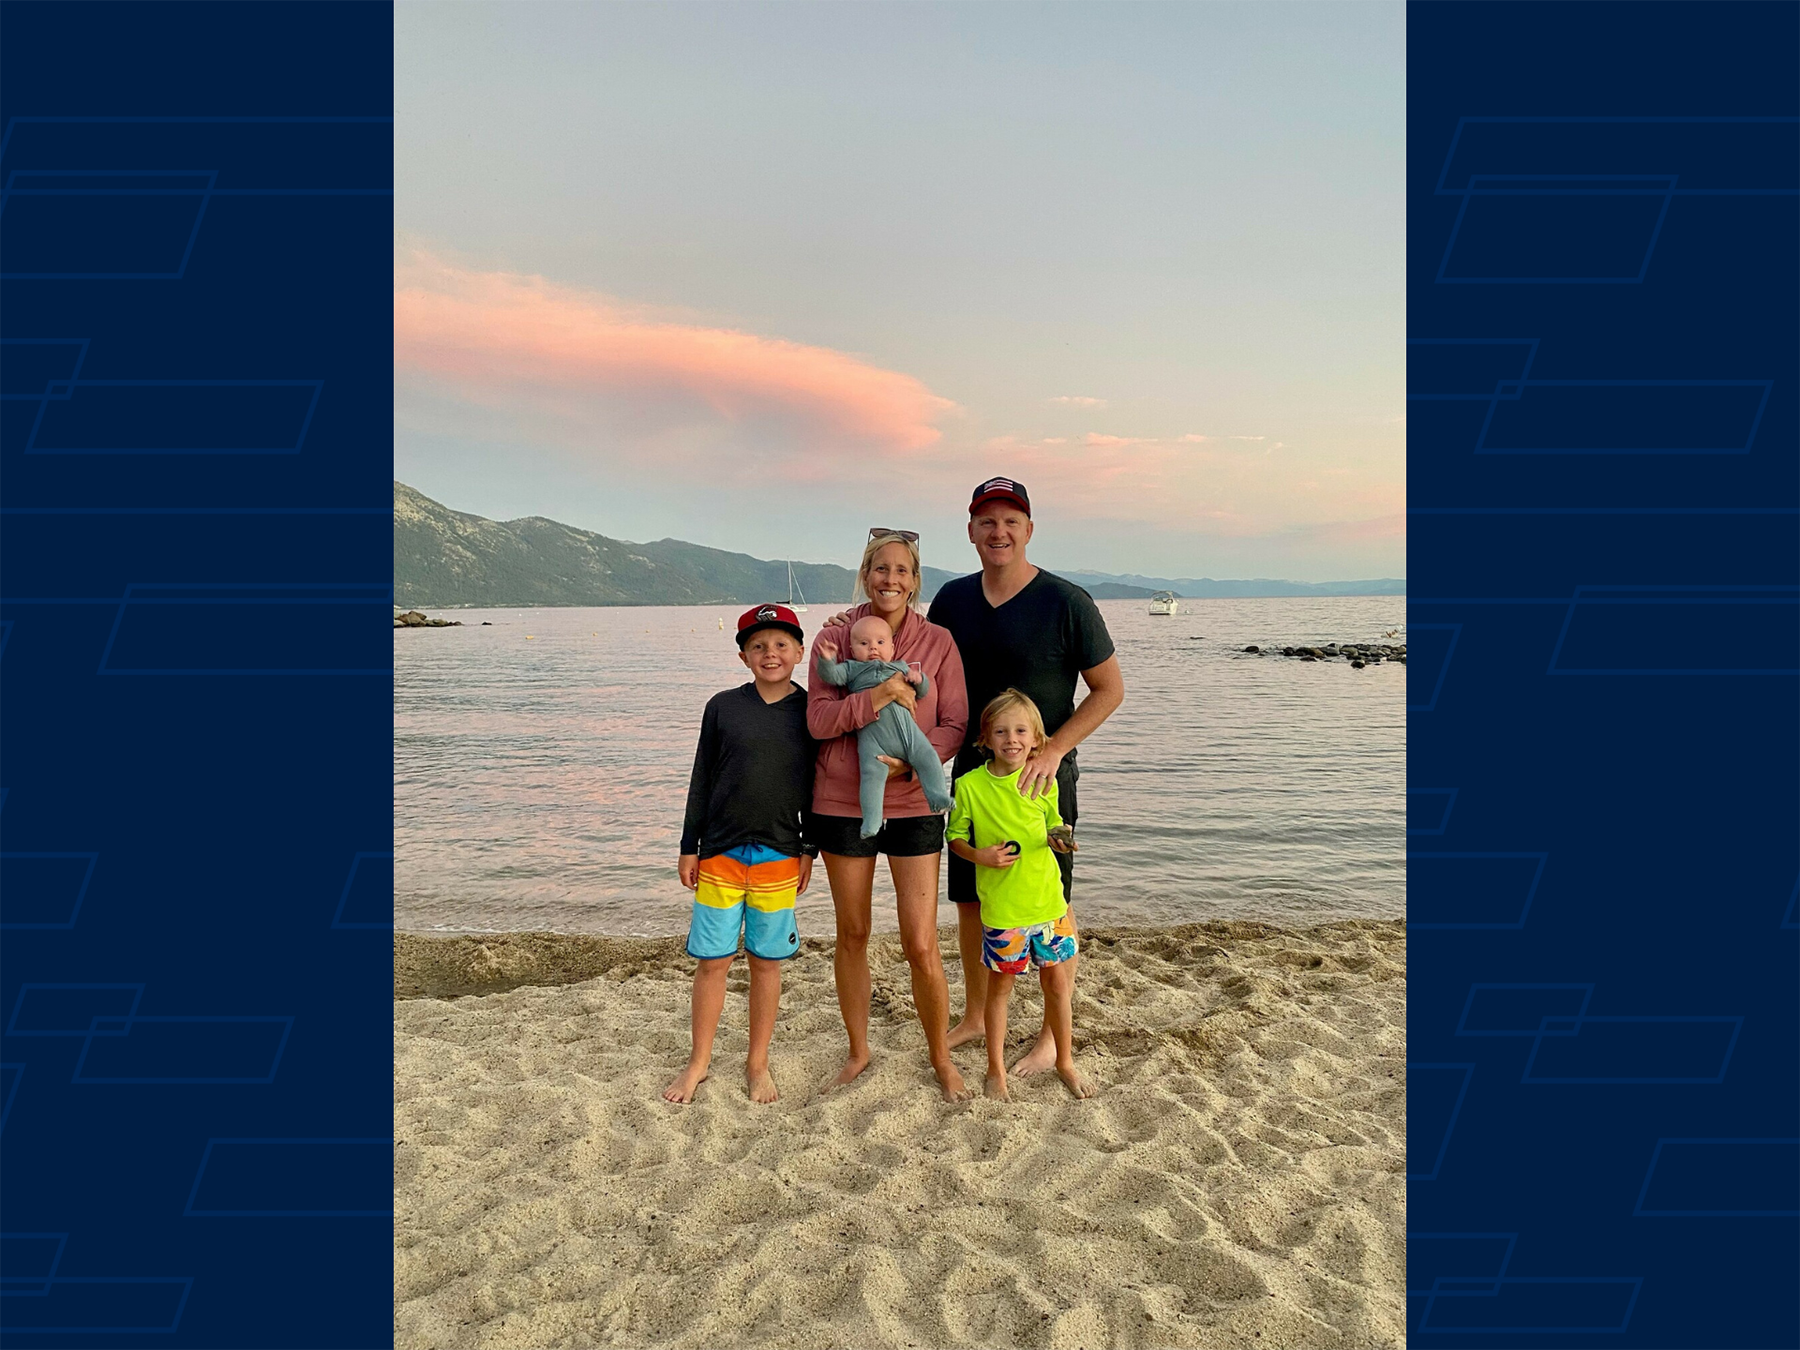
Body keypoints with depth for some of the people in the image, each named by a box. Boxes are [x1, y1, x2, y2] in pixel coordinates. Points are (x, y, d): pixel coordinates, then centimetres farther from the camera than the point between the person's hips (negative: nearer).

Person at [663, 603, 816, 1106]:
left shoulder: (810, 710, 0)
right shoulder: (722, 706, 0)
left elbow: (817, 782, 5)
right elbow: (702, 780, 5)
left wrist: (809, 849, 5)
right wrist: (689, 847, 4)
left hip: (779, 855, 0)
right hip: (720, 852, 0)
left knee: (766, 961, 9)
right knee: (712, 960, 6)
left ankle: (758, 1063, 25)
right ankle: (698, 1062, 23)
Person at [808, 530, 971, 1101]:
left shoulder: (938, 642, -2)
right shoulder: (835, 635, -2)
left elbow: (954, 726, -2)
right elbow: (818, 719, -8)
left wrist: (910, 761, -19)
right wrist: (875, 698, -24)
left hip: (913, 805, -1)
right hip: (842, 803, 1)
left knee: (920, 945, -1)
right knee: (851, 935, 14)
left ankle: (941, 1057, 23)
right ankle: (858, 1051, 34)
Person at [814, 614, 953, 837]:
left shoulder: (900, 668, 26)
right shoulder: (852, 668, 20)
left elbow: (922, 690, 27)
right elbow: (832, 675, 4)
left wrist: (918, 679, 5)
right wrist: (827, 660, -15)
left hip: (906, 727, 3)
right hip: (871, 736, -3)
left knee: (927, 758, -10)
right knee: (873, 773, -16)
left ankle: (939, 798, -1)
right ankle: (871, 821, -14)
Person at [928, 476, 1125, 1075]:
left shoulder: (1067, 602, -11)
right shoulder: (952, 600, 3)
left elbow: (1109, 689, -7)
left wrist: (1053, 750, -17)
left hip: (1041, 776, -5)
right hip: (971, 773, 5)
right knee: (970, 901, 15)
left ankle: (1053, 1037, 21)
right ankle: (974, 1017, 34)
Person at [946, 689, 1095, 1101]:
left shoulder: (1044, 781, -1)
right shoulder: (970, 785, -9)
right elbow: (955, 837, 0)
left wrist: (1059, 840, -8)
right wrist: (980, 856, -18)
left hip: (1048, 901, 3)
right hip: (1001, 908, -2)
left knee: (1057, 983, 13)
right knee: (1000, 986, 11)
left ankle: (1065, 1062, 34)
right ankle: (996, 1069, 29)